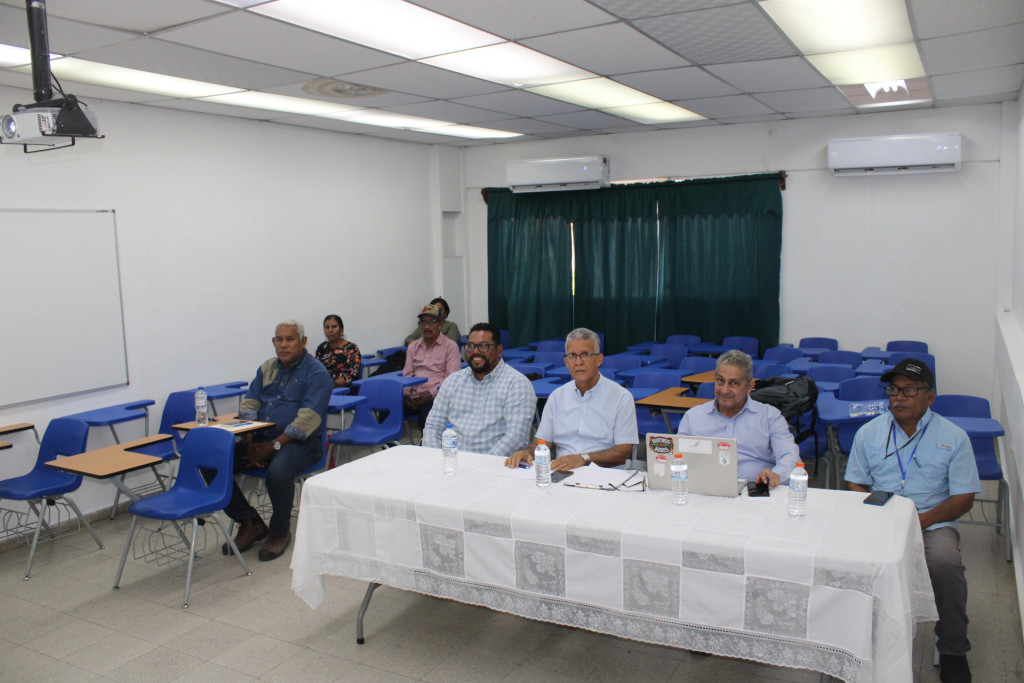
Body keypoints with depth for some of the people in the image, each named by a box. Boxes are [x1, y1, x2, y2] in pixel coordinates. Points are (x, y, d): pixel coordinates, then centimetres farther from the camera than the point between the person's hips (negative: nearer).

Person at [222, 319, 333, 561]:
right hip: (261, 437, 7)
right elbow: (249, 405, 12)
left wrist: (274, 446, -20)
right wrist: (249, 442, -5)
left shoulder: (316, 373, -7)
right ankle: (250, 523, 4)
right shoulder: (267, 368, 16)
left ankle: (279, 532, -7)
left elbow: (307, 419, -16)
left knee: (278, 471, -36)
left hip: (300, 442, -6)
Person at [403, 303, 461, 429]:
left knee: (426, 411, -39)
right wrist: (406, 394, 0)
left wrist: (430, 394, -14)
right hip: (413, 397, 4)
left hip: (435, 396, -4)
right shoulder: (413, 347, 22)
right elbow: (407, 374, 20)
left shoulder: (450, 346, 5)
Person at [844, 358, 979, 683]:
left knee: (945, 563, -33)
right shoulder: (869, 433, 10)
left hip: (933, 524, -1)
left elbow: (963, 497, 0)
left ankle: (952, 651, -9)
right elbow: (855, 484, 13)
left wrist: (922, 520, -15)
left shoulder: (953, 437, 4)